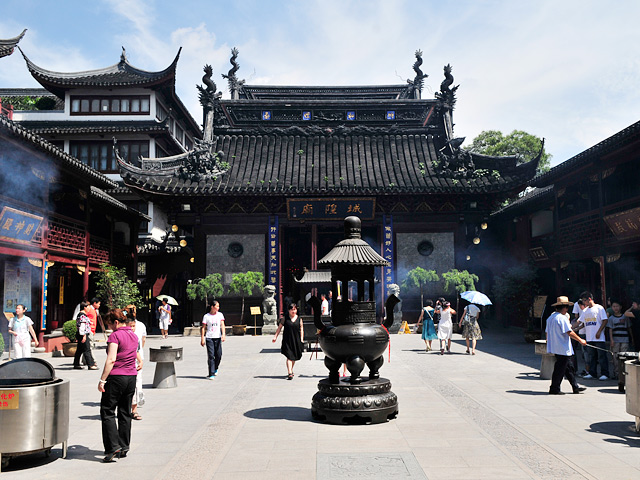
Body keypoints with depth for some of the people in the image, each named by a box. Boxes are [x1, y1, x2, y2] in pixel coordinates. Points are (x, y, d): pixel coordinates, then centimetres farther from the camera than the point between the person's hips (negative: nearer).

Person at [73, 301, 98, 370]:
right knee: (87, 350, -9)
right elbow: (82, 326, -21)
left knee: (79, 350, 14)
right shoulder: (83, 315, -15)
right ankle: (91, 365, -8)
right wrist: (84, 336, -23)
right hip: (83, 335, -11)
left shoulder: (80, 315, 18)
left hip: (79, 335, 11)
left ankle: (76, 364, 20)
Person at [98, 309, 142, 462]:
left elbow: (111, 359, -21)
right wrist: (140, 361, 48)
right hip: (131, 377, 8)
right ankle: (124, 448, 16)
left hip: (116, 377, -8)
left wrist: (102, 379, -20)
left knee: (107, 412, 1)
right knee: (125, 413, 13)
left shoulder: (115, 336, -13)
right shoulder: (133, 335, 11)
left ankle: (113, 446, -6)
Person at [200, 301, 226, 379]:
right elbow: (203, 328, 2)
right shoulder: (206, 316, 1)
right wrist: (202, 339, -3)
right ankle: (211, 374, -3)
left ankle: (215, 368, 30)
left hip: (218, 337, 2)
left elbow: (222, 325, -1)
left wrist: (223, 334, -16)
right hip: (209, 338, -2)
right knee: (211, 356, -7)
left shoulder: (220, 315, 7)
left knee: (219, 355, 3)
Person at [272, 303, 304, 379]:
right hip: (287, 340, -3)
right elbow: (279, 327, 3)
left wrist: (301, 339, -1)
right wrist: (275, 336, -4)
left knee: (294, 357, 15)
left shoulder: (299, 319, 6)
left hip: (296, 341, 3)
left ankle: (291, 371, 36)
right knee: (289, 357, -11)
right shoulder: (285, 319, 1)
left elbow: (301, 329, 8)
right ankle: (289, 373, -14)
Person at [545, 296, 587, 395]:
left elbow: (547, 332, 18)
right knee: (560, 369, -3)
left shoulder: (550, 317, 12)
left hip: (554, 347, 10)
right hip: (563, 349, -10)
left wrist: (549, 344, 26)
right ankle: (554, 389, 2)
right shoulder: (562, 318, -16)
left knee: (569, 367, 15)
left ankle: (575, 387, 21)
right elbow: (570, 332, -17)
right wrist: (581, 340, -7)